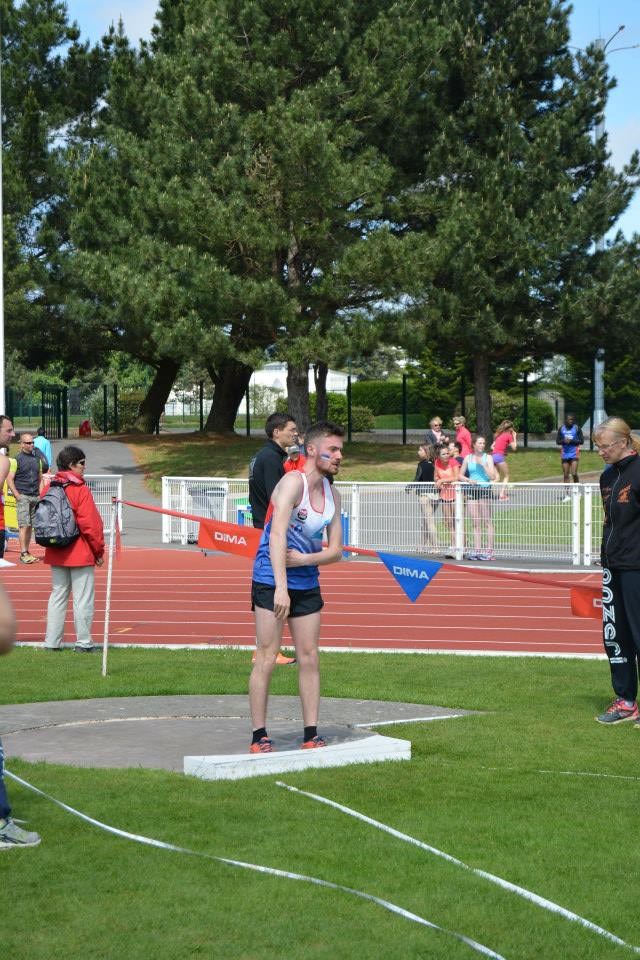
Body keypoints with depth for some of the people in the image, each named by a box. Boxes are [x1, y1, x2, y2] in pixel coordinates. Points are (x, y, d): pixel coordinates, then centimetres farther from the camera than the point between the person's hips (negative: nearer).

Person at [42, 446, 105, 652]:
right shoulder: (81, 490, -15)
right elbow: (90, 523, -15)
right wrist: (99, 549, -4)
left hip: (55, 554, 6)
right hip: (80, 554, -6)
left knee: (57, 596, 14)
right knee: (83, 598, 1)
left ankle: (51, 641, 13)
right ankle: (84, 643, 4)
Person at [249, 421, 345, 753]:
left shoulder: (332, 495, 7)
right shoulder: (293, 482, -16)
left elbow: (336, 551, 8)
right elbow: (277, 534, -27)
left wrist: (304, 559, -13)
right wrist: (281, 588, -36)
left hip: (307, 584, 7)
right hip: (271, 583, -7)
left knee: (309, 659, 6)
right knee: (266, 659, -4)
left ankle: (311, 735, 12)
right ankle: (259, 737, 3)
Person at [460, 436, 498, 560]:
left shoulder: (488, 457, 3)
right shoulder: (468, 458, 12)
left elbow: (493, 476, -7)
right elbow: (460, 475, 13)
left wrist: (482, 464, -11)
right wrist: (468, 480, -5)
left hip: (484, 490, -4)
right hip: (472, 490, 4)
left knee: (487, 521, -6)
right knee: (475, 523, 5)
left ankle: (489, 551, -7)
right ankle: (477, 550, 8)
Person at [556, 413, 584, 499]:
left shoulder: (577, 428, -2)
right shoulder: (562, 428, 6)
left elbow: (581, 441, -4)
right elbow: (557, 441, 7)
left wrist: (571, 441, -17)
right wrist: (564, 441, -13)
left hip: (574, 454, -3)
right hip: (564, 454, 3)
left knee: (574, 473, -11)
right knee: (566, 475, 3)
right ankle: (567, 494, 8)